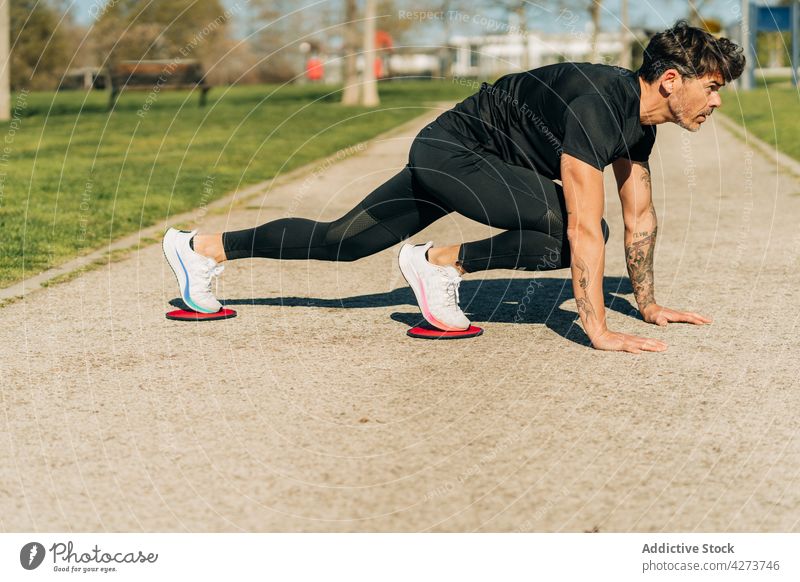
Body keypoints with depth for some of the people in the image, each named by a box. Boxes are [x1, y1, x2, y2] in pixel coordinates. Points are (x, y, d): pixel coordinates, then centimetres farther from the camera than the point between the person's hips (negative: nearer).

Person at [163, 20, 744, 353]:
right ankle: (440, 263, -7)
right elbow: (585, 228, -32)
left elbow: (640, 215, 13)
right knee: (566, 232, -24)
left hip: (480, 160, 9)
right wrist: (598, 331, -30)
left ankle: (204, 249, 21)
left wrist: (649, 303, 16)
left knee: (343, 240, 13)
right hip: (451, 147, -9)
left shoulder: (640, 115, 2)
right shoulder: (597, 106, -28)